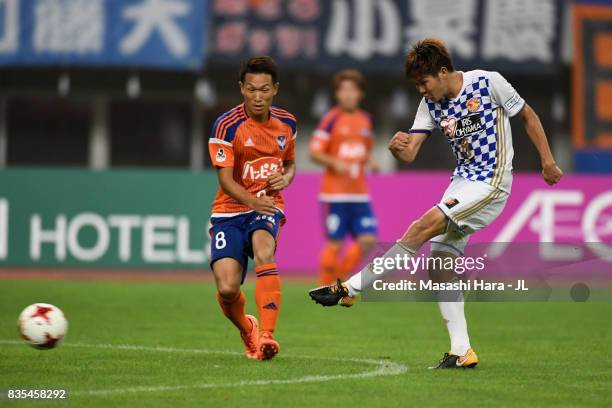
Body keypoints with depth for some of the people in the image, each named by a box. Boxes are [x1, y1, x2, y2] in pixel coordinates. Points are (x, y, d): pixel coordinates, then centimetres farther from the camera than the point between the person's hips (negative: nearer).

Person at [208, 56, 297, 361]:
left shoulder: (286, 123, 4)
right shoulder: (227, 125, -11)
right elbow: (225, 179, -16)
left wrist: (285, 178, -4)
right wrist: (252, 200, -34)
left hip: (268, 208, 1)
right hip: (230, 210, -1)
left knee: (263, 252, -34)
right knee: (227, 289, -15)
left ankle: (266, 336, -40)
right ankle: (247, 330, 21)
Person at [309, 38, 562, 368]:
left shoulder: (488, 82, -8)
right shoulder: (431, 104, 6)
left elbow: (528, 116, 4)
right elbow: (410, 153, -2)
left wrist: (547, 160, 2)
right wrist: (398, 149, -25)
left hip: (492, 183, -7)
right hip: (462, 182, 7)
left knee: (424, 226, -21)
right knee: (440, 264, -3)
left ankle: (351, 288, -19)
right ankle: (461, 351, -1)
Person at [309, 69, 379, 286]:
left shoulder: (365, 119, 12)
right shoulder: (331, 119, -5)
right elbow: (314, 153, -6)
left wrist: (370, 161, 5)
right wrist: (335, 163, -21)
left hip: (359, 193, 5)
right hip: (335, 193, -5)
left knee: (367, 240, -5)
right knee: (335, 243, -5)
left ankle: (340, 278, 14)